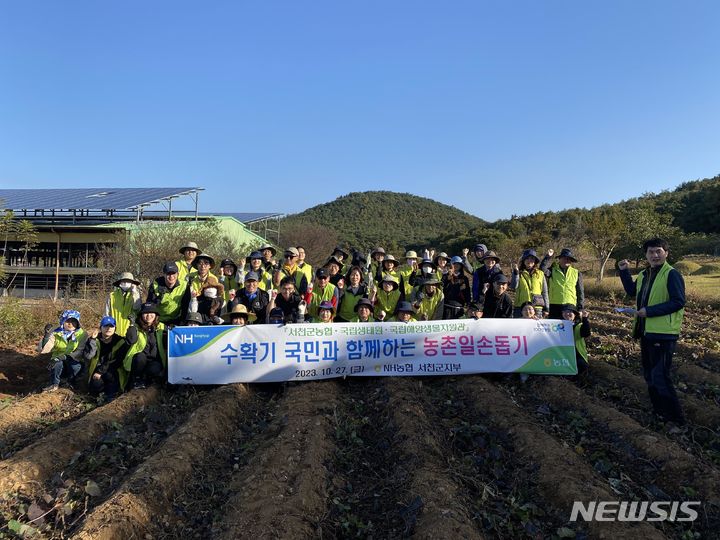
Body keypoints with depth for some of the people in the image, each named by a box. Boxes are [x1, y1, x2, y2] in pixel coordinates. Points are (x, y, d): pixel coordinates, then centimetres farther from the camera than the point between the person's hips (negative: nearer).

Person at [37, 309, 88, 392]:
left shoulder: (82, 334, -8)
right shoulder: (56, 334, -6)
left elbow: (80, 352, -18)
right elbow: (42, 349, -15)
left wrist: (65, 356, -33)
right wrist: (47, 336, -28)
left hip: (74, 362, -1)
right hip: (59, 366, 1)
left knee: (76, 366, -33)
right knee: (57, 363, -32)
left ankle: (71, 382, 0)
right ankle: (54, 385, -8)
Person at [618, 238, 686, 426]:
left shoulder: (672, 275, -14)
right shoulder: (643, 275, 12)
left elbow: (678, 302, -20)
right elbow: (632, 291, 27)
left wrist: (649, 311, -23)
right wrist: (624, 271, 17)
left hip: (663, 333, -9)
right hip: (646, 331, 9)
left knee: (660, 376, -8)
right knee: (649, 375, 17)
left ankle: (675, 418, 5)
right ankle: (660, 411, 32)